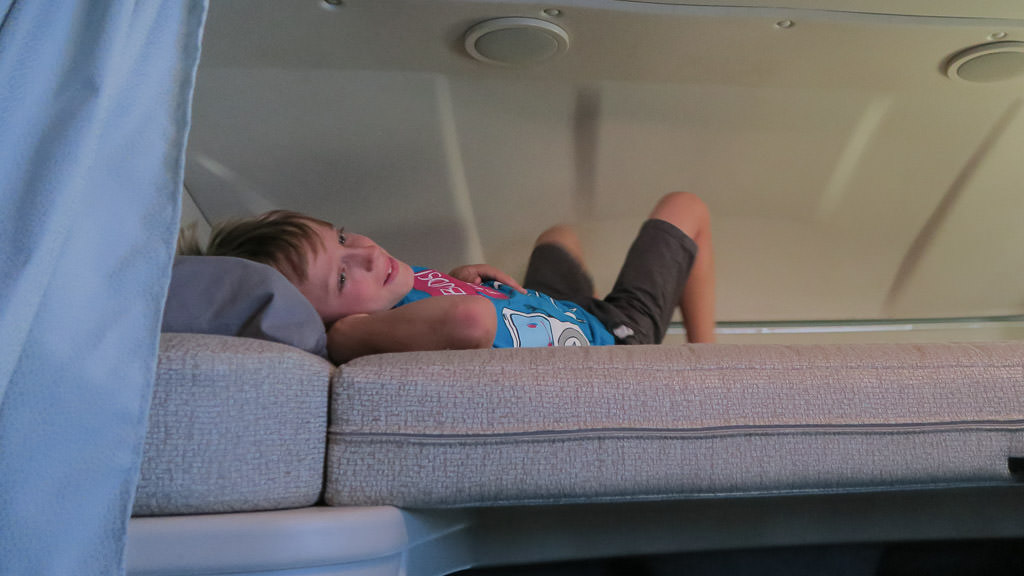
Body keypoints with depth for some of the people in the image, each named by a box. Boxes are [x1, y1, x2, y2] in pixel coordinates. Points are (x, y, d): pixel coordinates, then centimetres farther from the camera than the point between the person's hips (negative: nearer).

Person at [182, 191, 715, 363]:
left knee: (560, 235, 41)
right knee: (685, 206, 14)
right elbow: (470, 319, -67)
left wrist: (450, 277, -11)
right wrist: (351, 335, -53)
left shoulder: (373, 287, -20)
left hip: (560, 310, 7)